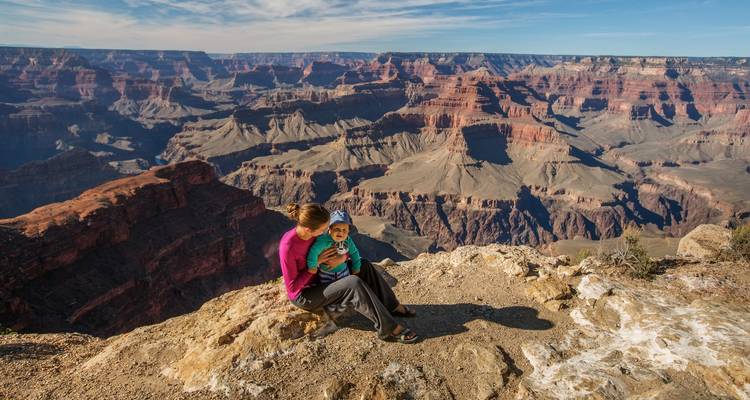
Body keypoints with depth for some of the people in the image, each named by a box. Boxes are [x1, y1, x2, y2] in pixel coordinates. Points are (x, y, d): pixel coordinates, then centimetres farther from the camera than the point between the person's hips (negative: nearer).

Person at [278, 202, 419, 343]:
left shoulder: (312, 233, -9)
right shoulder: (287, 247, -31)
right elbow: (293, 286, -24)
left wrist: (343, 257, -22)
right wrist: (317, 261, -24)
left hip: (316, 282, 8)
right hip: (303, 296, -8)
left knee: (364, 266, 1)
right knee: (354, 284, -27)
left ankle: (393, 306, 9)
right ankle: (389, 329, -18)